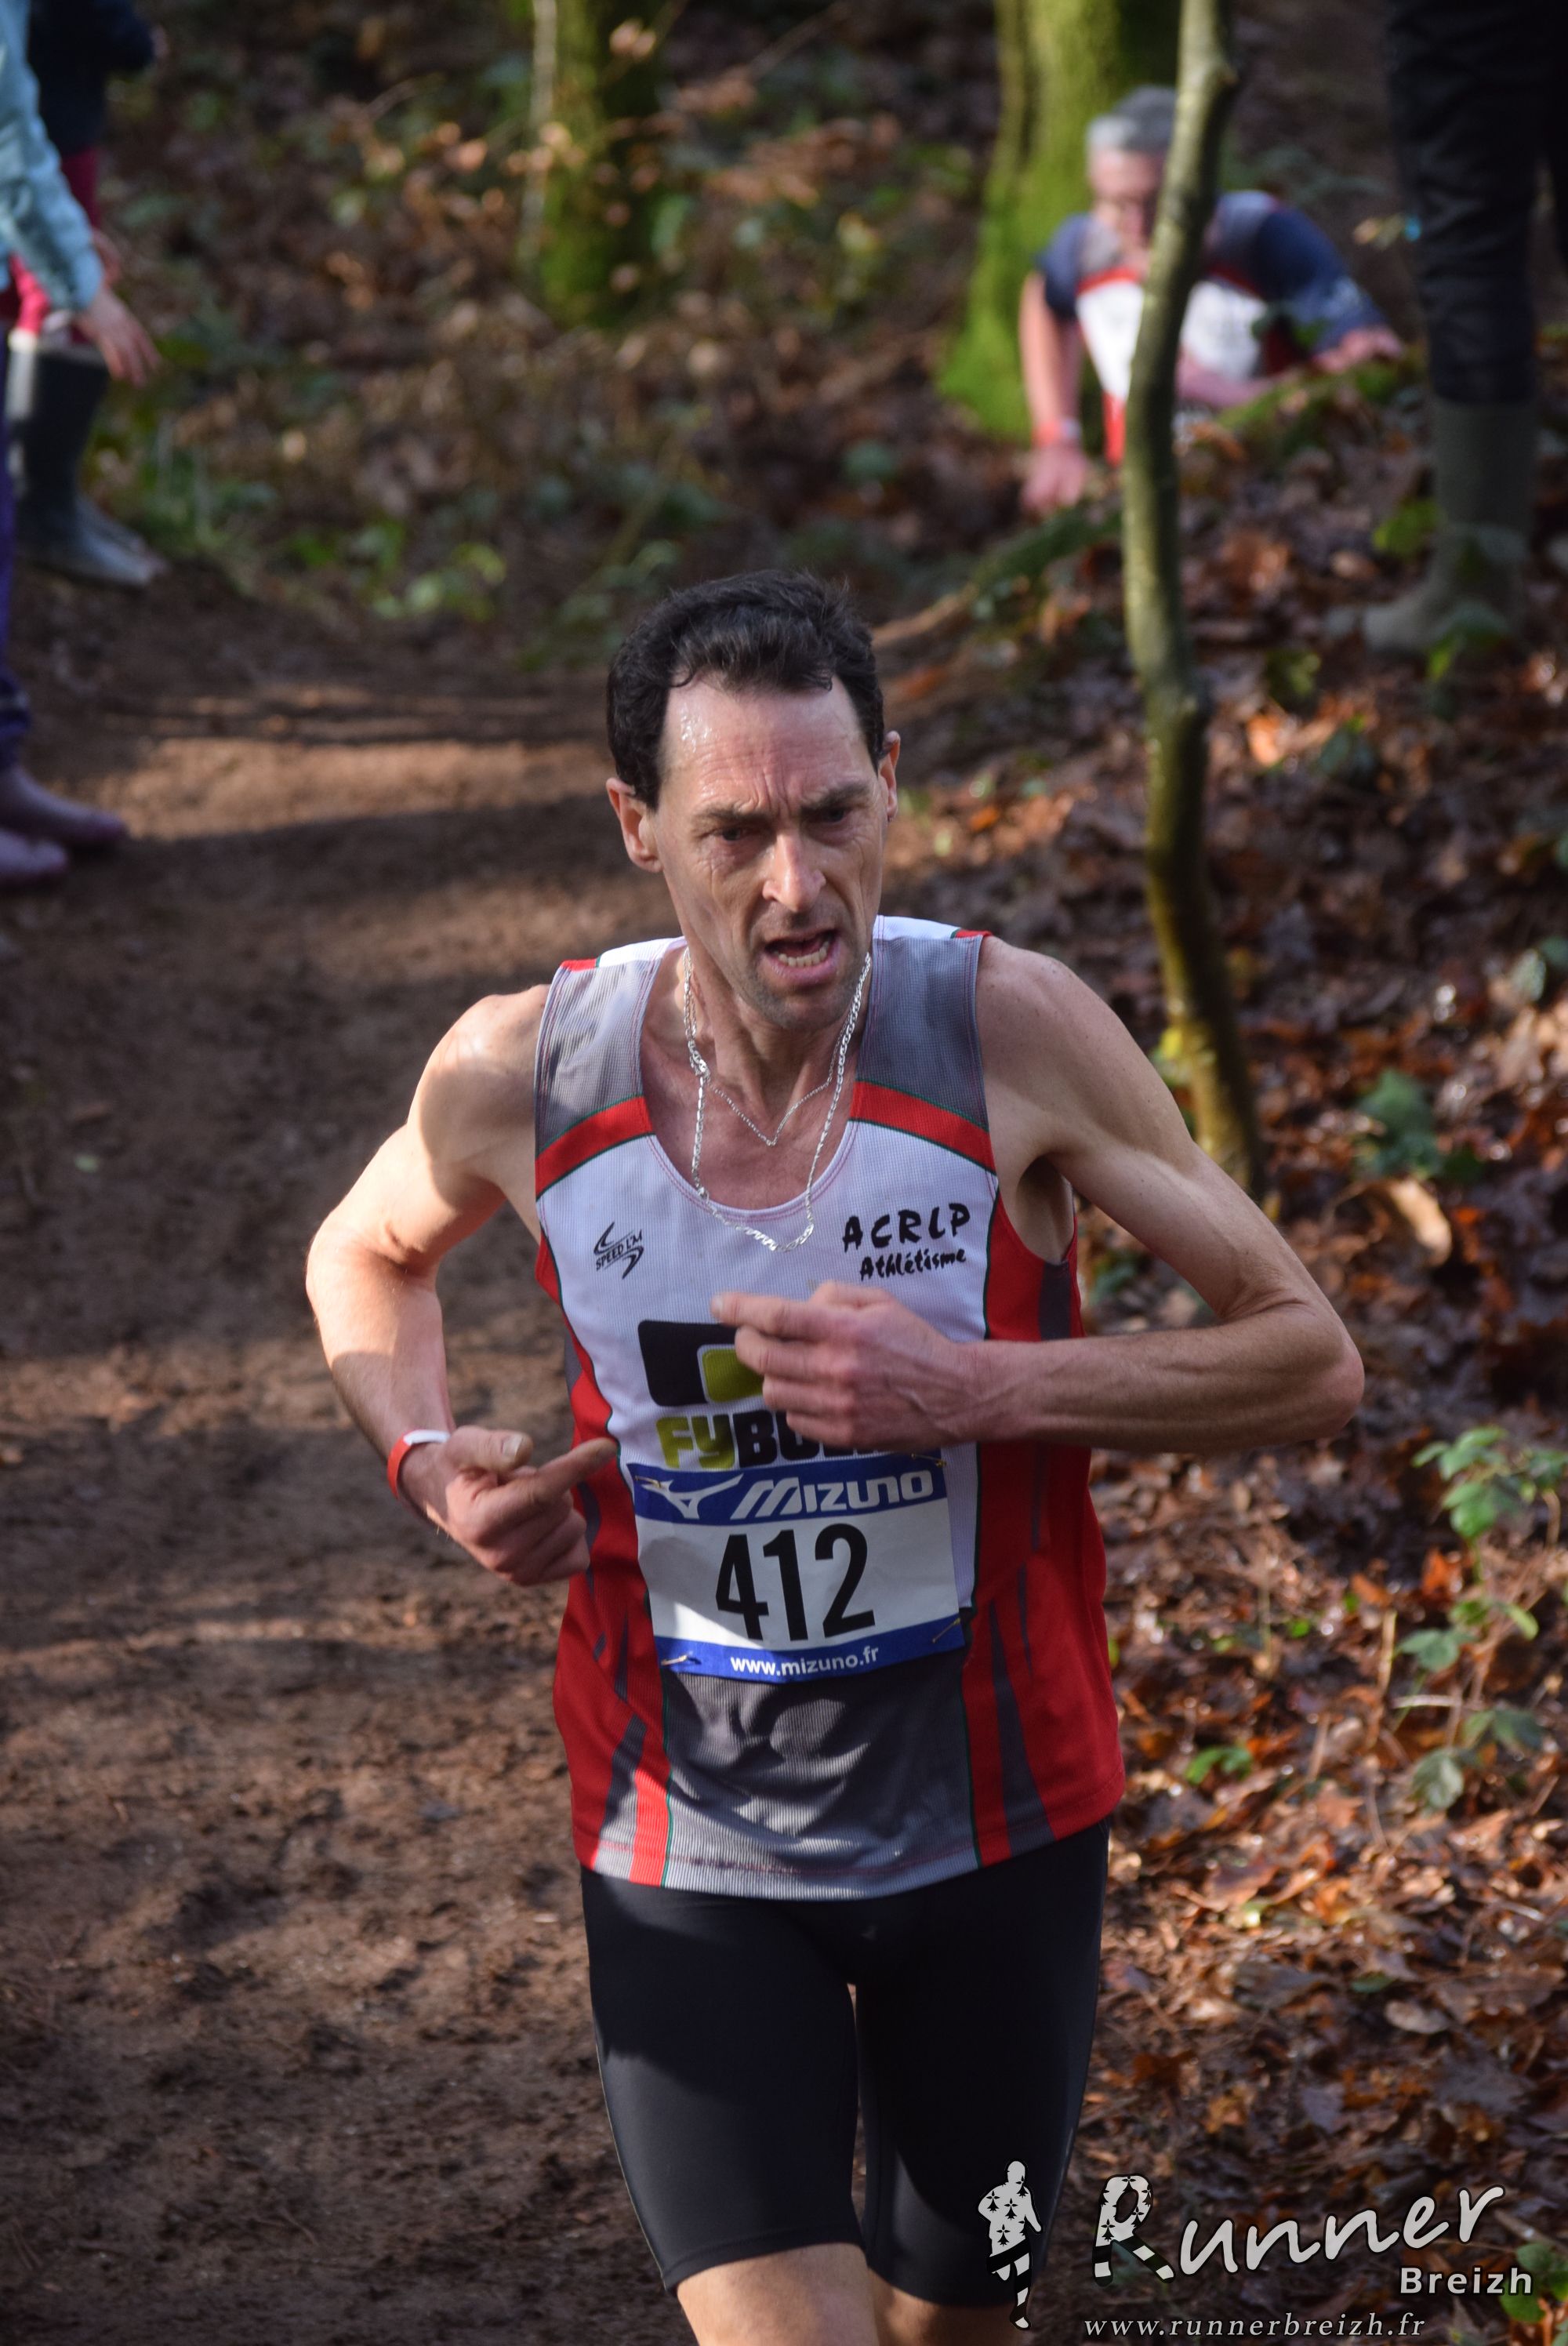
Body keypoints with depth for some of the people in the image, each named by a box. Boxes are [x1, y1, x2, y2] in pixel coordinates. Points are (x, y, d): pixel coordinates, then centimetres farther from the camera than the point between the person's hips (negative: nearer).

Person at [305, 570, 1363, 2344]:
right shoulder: (522, 1074, -12)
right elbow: (364, 1255, 12)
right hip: (688, 1849, 0)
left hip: (992, 1826, 1)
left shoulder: (1009, 1035, -17)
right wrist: (426, 1459, -8)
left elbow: (1310, 1360, -12)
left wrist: (975, 1389, -24)